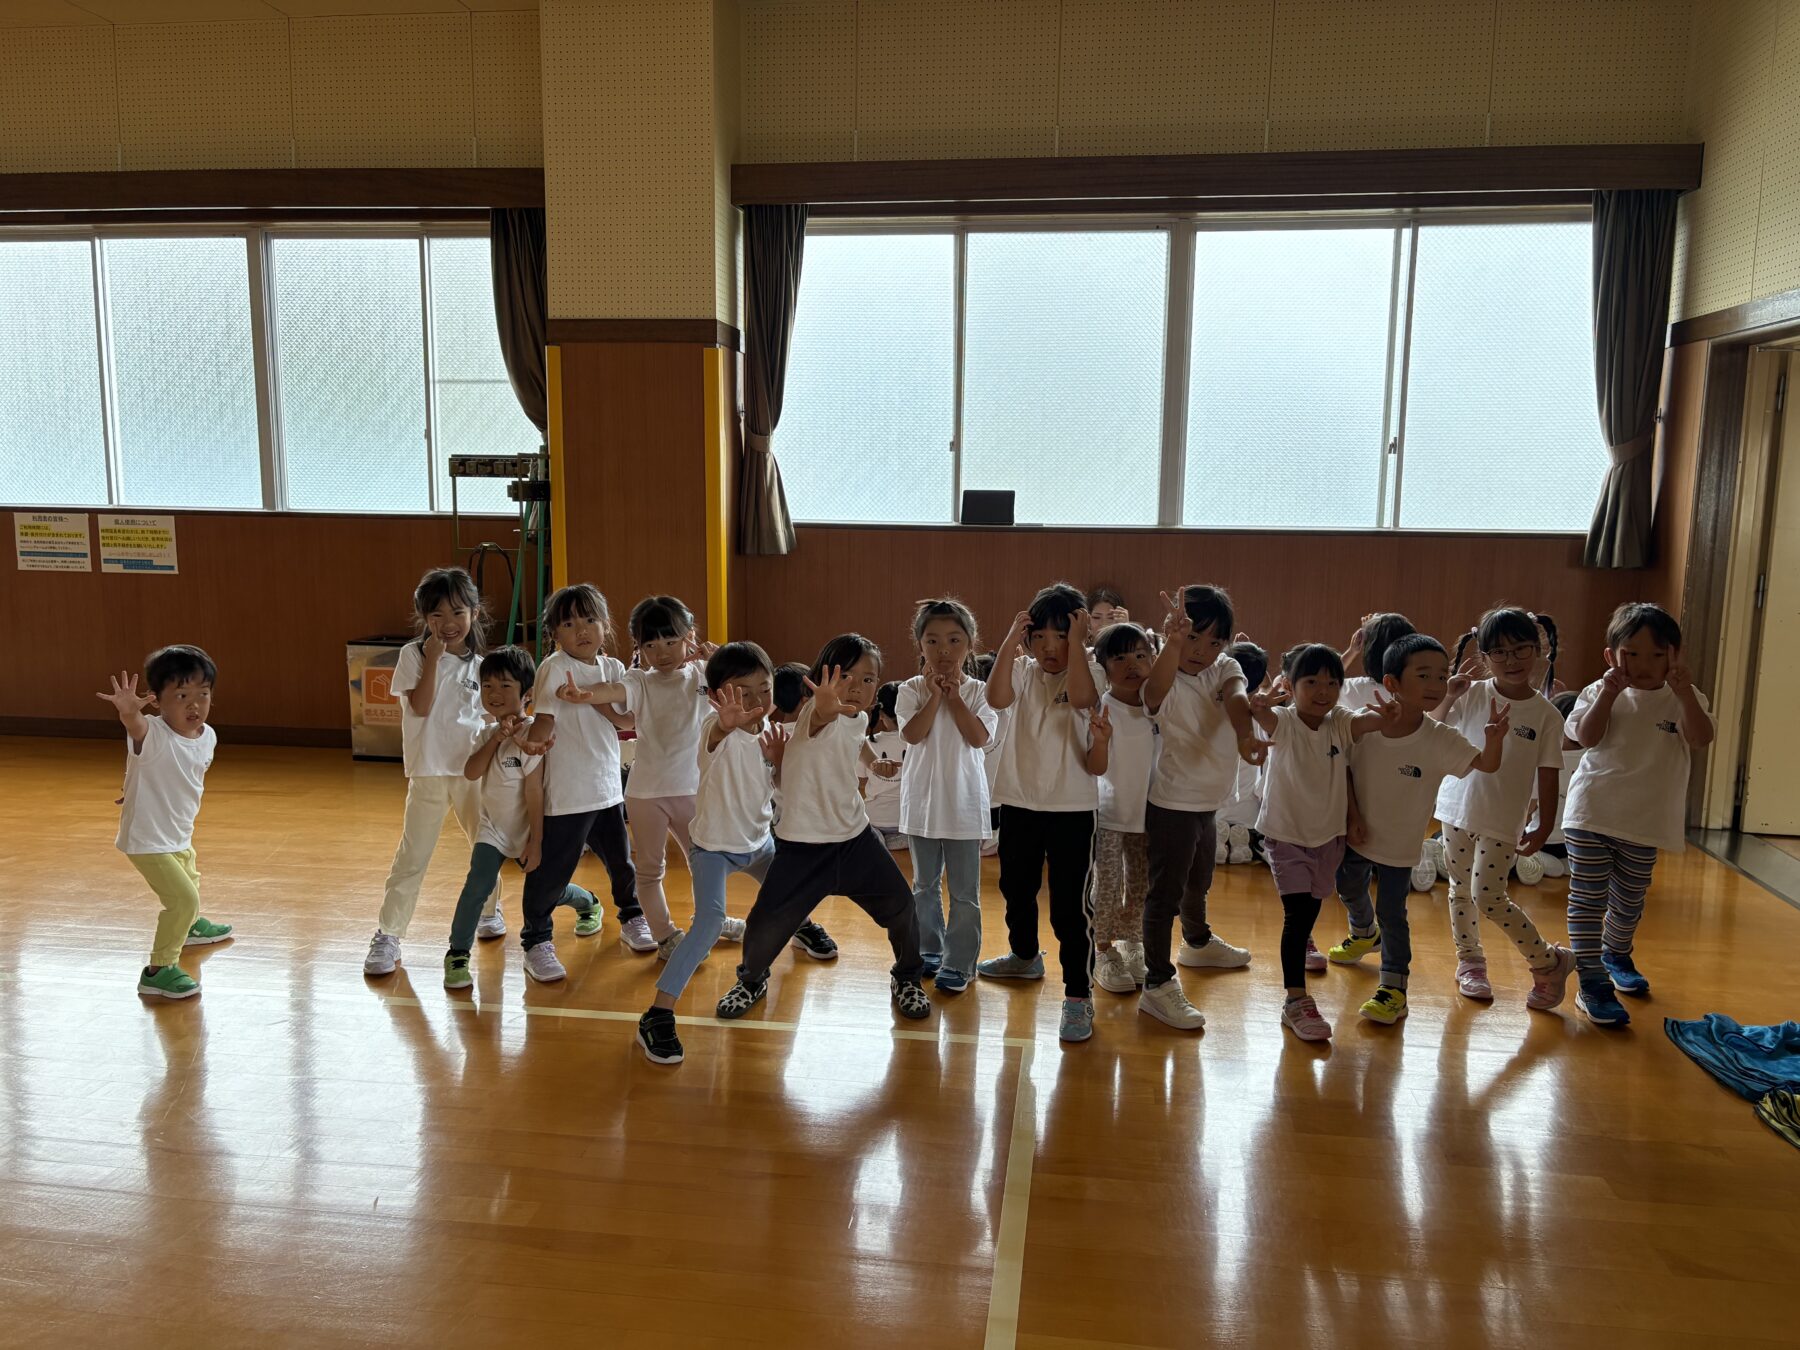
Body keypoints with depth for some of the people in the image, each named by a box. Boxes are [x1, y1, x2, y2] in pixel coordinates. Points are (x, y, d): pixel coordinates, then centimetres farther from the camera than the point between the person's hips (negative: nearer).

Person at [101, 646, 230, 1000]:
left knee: (190, 877, 32)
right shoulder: (152, 734, -28)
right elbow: (135, 726, -53)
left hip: (179, 835, 9)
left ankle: (192, 925, 61)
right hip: (147, 840, -9)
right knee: (183, 897, -17)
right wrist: (128, 712, -75)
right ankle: (159, 970, -4)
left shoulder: (208, 736, -7)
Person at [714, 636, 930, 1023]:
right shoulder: (816, 711, -22)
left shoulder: (859, 719, 2)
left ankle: (907, 979, 32)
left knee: (901, 909, 4)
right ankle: (752, 980, 26)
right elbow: (817, 722, -51)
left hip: (855, 837, 6)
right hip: (804, 844, -6)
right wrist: (825, 710, -70)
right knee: (766, 924, -7)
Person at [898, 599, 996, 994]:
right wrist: (935, 695, -17)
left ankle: (958, 963, 11)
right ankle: (929, 950, 31)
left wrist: (954, 696, -14)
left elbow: (979, 737, -17)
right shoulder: (912, 690, -1)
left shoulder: (978, 692, -3)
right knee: (925, 884, 16)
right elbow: (913, 734, -16)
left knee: (964, 891, 2)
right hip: (922, 800, 2)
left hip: (964, 802, -2)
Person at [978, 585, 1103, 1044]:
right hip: (1019, 802, 5)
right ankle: (1025, 955, 46)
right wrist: (1010, 640, -20)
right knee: (1016, 887, 22)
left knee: (1069, 904, -6)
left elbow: (1081, 697, -30)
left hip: (1072, 807, -5)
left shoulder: (1086, 675, -7)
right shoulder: (1023, 672, 1)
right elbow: (997, 697, -19)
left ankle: (1078, 994, 4)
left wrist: (1077, 642, -22)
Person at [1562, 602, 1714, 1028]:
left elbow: (1701, 738, -19)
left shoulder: (1683, 699, -1)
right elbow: (1586, 738, -18)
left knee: (1629, 901, 19)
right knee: (1588, 900, -2)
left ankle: (1616, 954, 45)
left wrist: (1684, 693, -30)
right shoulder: (1600, 693, -4)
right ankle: (1591, 982, 4)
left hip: (1644, 822, 2)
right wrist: (1608, 693, -25)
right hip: (1592, 813, -2)